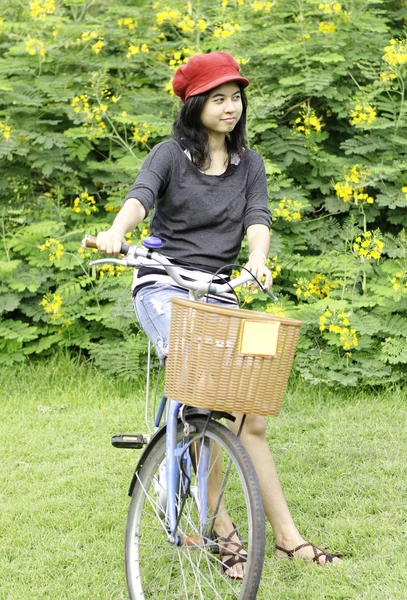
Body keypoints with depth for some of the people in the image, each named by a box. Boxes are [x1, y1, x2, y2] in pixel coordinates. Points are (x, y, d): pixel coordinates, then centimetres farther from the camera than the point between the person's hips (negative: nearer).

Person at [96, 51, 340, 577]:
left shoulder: (249, 165, 11)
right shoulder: (171, 155, -1)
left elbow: (257, 218, -4)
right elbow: (141, 196, -19)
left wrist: (257, 260, -28)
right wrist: (117, 232, -42)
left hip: (220, 292, 4)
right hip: (164, 287, -4)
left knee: (251, 416, -3)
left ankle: (286, 534, 2)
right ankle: (219, 525, -16)